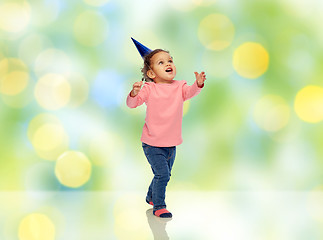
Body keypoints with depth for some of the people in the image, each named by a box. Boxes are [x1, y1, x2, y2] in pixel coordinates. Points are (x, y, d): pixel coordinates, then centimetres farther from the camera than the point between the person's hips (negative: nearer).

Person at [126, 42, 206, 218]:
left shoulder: (179, 87, 0)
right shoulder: (149, 89, -9)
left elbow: (190, 92, -18)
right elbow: (132, 104, -13)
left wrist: (198, 84, -39)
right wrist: (134, 93, -35)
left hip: (171, 144, 5)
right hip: (152, 144, -5)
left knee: (164, 174, 19)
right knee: (162, 174, -12)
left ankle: (151, 197, 45)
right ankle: (159, 207, 5)